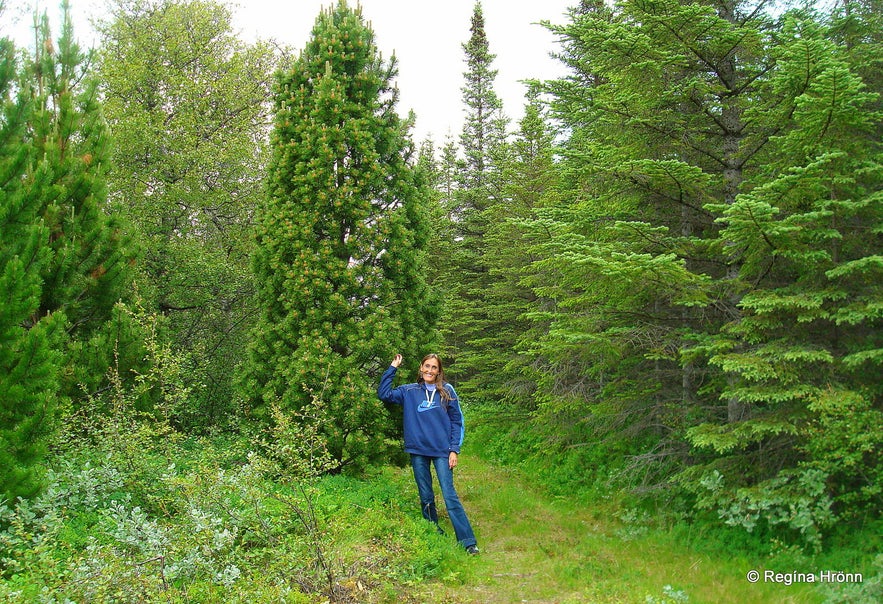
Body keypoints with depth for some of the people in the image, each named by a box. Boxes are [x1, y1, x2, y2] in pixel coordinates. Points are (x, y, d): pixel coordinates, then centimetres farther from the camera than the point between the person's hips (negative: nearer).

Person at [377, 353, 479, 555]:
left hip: (442, 451, -2)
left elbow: (457, 421, 3)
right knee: (426, 498, 10)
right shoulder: (410, 391, 7)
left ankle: (468, 541, -6)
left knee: (450, 496, -8)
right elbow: (384, 393, 2)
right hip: (418, 452, 3)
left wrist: (454, 449, -5)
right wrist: (392, 368, 0)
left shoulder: (447, 391, 3)